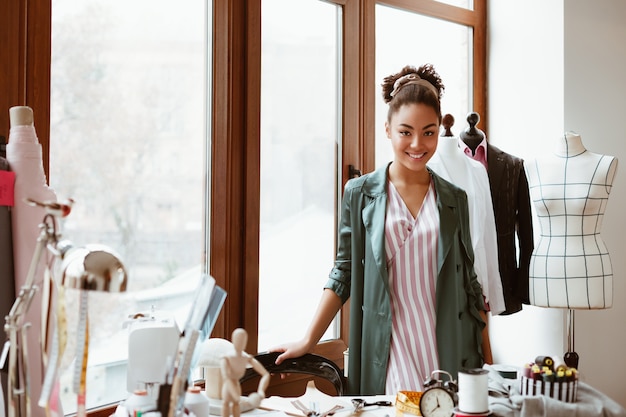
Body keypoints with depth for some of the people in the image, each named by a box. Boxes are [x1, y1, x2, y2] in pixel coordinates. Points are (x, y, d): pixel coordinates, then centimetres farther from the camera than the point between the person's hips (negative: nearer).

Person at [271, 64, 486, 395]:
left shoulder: (454, 199, 6)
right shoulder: (360, 194, 0)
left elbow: (467, 278, 12)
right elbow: (344, 274, 3)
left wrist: (488, 358, 9)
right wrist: (308, 341, -2)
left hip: (450, 353, 2)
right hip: (388, 357, -2)